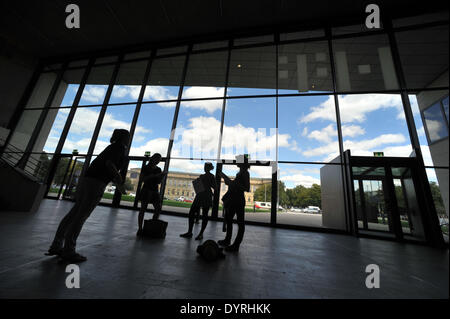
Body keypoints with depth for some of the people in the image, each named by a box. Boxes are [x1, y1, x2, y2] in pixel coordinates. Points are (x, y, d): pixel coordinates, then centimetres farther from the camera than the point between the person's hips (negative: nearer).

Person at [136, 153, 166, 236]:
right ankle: (140, 229, 6)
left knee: (158, 209, -4)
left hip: (155, 191, 5)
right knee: (143, 209, -2)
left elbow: (159, 182, 10)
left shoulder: (158, 169, 13)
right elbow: (143, 179, -9)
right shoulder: (146, 167, 2)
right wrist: (153, 176, -20)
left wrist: (162, 176, -8)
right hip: (146, 190, -4)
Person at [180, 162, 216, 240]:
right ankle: (189, 232, 15)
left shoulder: (211, 177, -2)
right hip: (199, 195, 7)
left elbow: (215, 188, -8)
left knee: (204, 215, 0)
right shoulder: (201, 176, 15)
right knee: (191, 212, 3)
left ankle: (201, 234, 11)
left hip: (207, 196, -7)